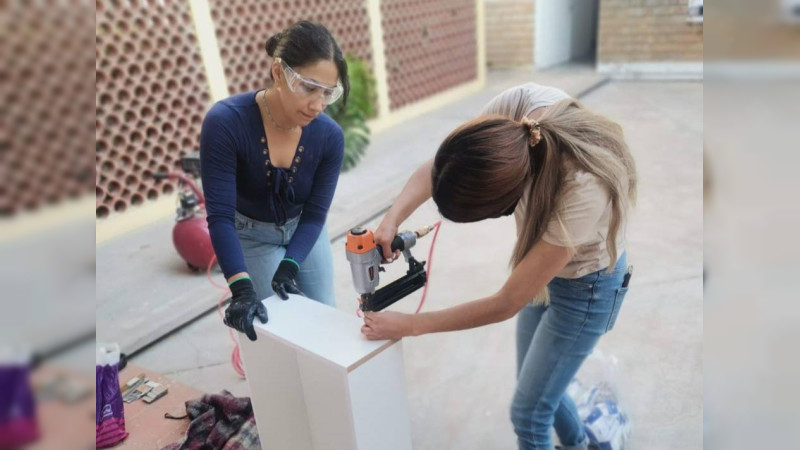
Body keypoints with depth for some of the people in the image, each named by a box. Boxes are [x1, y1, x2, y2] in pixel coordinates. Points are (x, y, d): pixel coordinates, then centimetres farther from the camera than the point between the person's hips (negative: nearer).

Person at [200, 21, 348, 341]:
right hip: (251, 236, -2)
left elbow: (315, 215, -17)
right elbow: (220, 216, -32)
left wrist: (290, 265, -31)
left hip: (304, 230, 3)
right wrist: (242, 288, -40)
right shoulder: (225, 123, -34)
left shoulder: (330, 136, -25)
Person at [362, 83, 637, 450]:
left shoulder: (582, 193, -43)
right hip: (545, 263, 6)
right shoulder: (522, 102, -30)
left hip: (584, 285, -6)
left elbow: (506, 304, -31)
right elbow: (437, 168, -14)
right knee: (538, 384, 25)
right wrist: (390, 222, -30)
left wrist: (408, 326, -24)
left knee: (528, 413, 7)